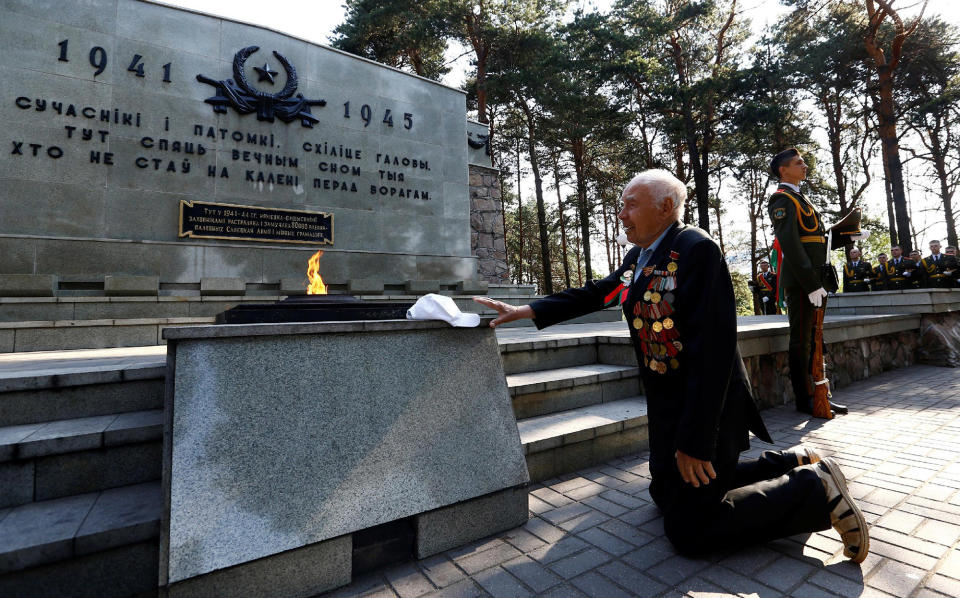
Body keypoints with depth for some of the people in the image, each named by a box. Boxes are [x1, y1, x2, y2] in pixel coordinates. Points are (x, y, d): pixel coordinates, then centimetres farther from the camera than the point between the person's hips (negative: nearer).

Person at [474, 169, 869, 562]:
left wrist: (695, 441, -26)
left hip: (704, 407, -9)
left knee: (688, 529, -4)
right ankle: (789, 464, 30)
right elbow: (595, 294, 9)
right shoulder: (638, 256, 4)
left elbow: (712, 348, -28)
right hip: (666, 406, 9)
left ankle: (814, 491, 9)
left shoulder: (696, 250, -23)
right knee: (667, 495, 25)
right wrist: (524, 311, 2)